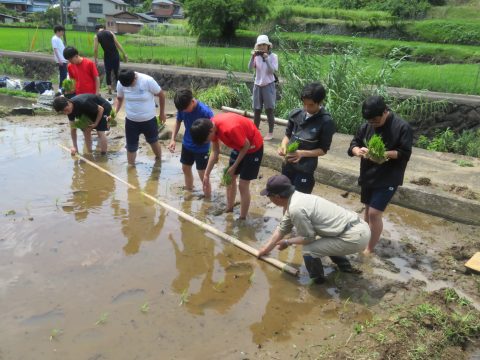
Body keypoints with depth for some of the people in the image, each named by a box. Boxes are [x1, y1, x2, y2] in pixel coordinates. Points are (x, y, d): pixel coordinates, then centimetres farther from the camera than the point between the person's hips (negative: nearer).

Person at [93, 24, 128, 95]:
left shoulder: (96, 36, 0)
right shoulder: (110, 32, 5)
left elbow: (95, 49, -5)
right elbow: (117, 44, 1)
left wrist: (96, 59, 4)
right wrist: (124, 54, 2)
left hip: (107, 56, -2)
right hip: (115, 55, 2)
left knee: (108, 72, 13)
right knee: (116, 72, 14)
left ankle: (109, 87, -1)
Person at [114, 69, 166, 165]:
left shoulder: (148, 81, -24)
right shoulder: (120, 83, -14)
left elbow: (161, 95, -10)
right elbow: (119, 99, 4)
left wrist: (162, 113, -1)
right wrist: (114, 112, -14)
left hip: (149, 120, -2)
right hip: (131, 121, 2)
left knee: (153, 142, 22)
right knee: (131, 147, 11)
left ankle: (159, 161, 46)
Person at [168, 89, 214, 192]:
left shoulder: (205, 111, -30)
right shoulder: (182, 108, -14)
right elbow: (178, 122, 4)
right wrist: (173, 139, -5)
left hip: (202, 148, -6)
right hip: (187, 144, 6)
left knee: (203, 175, 1)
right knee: (185, 169, 21)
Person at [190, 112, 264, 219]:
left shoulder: (230, 128, -39)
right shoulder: (212, 125, -13)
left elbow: (246, 145, -23)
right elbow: (215, 151, -2)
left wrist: (234, 166, -14)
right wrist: (206, 175, -4)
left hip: (253, 147, -8)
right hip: (239, 146, 8)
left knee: (243, 185, -5)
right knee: (230, 178, 14)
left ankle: (242, 219, 9)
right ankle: (229, 210, 32)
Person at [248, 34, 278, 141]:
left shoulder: (273, 56, -5)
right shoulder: (257, 56, 2)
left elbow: (272, 70, -16)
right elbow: (250, 68, -9)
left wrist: (266, 58, -21)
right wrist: (252, 57, -22)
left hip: (268, 85, -3)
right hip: (257, 85, 3)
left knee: (269, 109, -1)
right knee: (256, 109, 8)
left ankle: (270, 133, 7)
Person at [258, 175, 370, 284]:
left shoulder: (295, 208, -20)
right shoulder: (295, 199, 10)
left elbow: (308, 237, -9)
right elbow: (282, 229, 23)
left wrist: (287, 242, 7)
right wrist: (266, 249, 30)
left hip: (355, 237, -10)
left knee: (308, 251, -12)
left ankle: (317, 279, 15)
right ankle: (345, 267, 43)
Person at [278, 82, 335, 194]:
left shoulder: (326, 122, -16)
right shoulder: (296, 114, -4)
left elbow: (323, 149, -11)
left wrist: (302, 153, -25)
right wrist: (283, 146, -13)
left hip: (305, 169, -5)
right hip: (288, 164, 5)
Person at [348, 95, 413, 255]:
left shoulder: (402, 127, -15)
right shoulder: (367, 125, -2)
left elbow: (405, 153, -14)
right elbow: (354, 143, 4)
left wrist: (385, 154, -30)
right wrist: (358, 150, -19)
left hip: (388, 179, -5)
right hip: (368, 175, 6)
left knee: (374, 213, -7)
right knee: (368, 210, 18)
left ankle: (369, 249, 9)